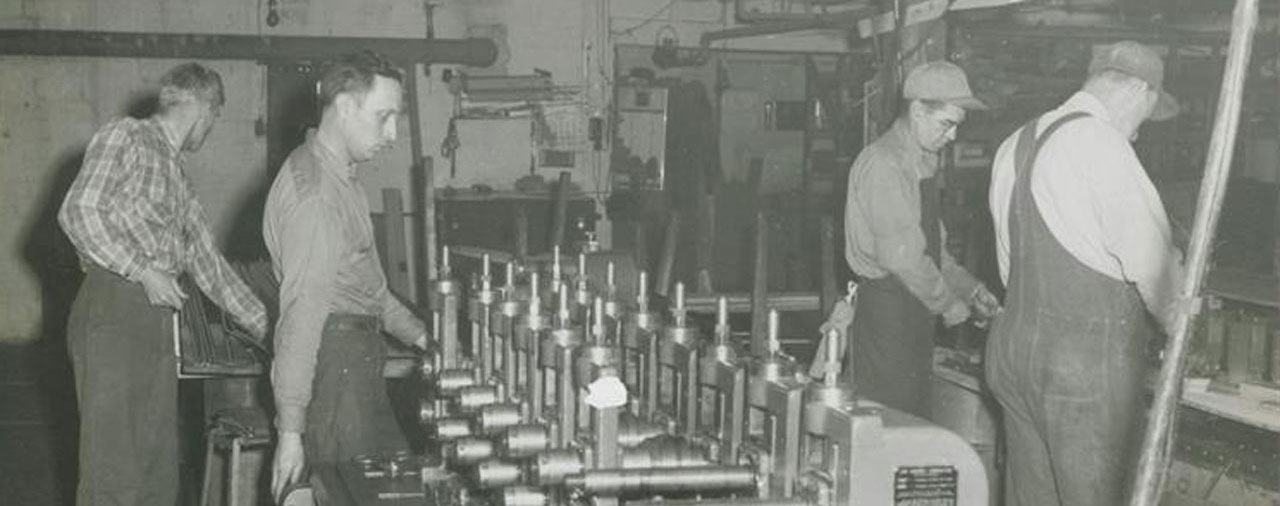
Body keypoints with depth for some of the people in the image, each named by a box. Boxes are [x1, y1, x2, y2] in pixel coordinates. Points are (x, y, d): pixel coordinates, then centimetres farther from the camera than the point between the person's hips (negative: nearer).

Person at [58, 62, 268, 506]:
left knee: (159, 469, 5)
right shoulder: (125, 137, 1)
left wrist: (266, 326, 27)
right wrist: (143, 272, -16)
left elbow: (206, 261, 28)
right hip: (112, 310, -8)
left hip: (157, 320, 8)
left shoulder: (177, 176, 25)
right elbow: (78, 212, -12)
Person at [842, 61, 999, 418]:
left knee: (916, 416, 11)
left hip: (915, 307, 9)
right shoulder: (883, 164, -17)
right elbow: (900, 255, -21)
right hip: (886, 306, -9)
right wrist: (947, 302, -12)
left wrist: (970, 289, 13)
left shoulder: (923, 163, 14)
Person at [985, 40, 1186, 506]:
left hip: (1014, 342, 8)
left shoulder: (1015, 145, 14)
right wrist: (1177, 319, 5)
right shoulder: (1101, 142, -13)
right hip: (1090, 358, -8)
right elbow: (1148, 253, -12)